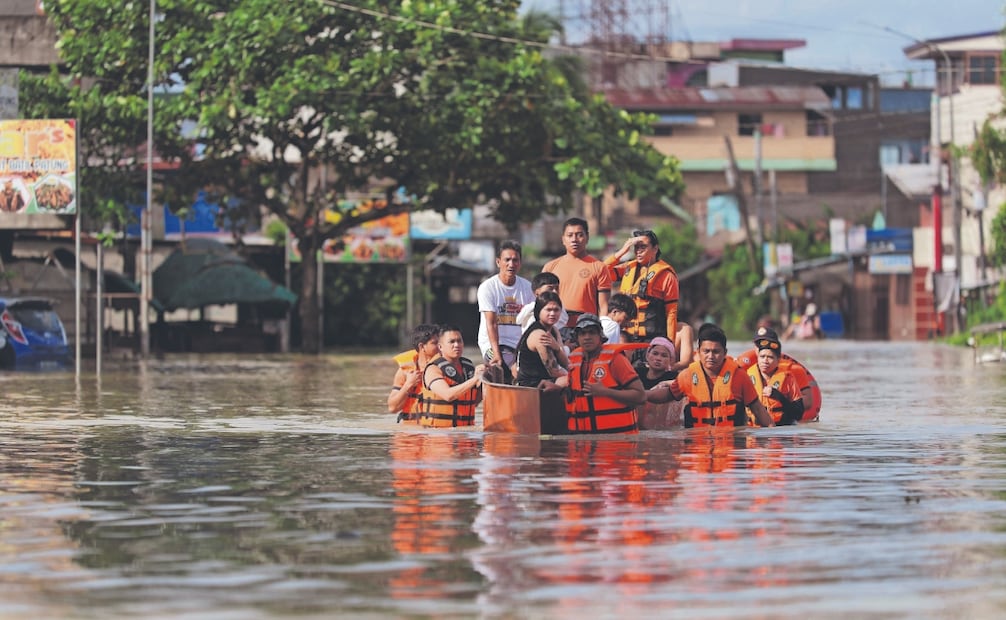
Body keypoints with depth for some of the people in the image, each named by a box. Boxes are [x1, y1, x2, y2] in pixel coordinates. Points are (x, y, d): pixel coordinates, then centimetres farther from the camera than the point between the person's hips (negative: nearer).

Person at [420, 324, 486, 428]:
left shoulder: (468, 366, 13)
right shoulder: (433, 369, -5)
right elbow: (448, 395, -22)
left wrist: (481, 383, 2)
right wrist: (474, 379, -28)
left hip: (464, 431, 6)